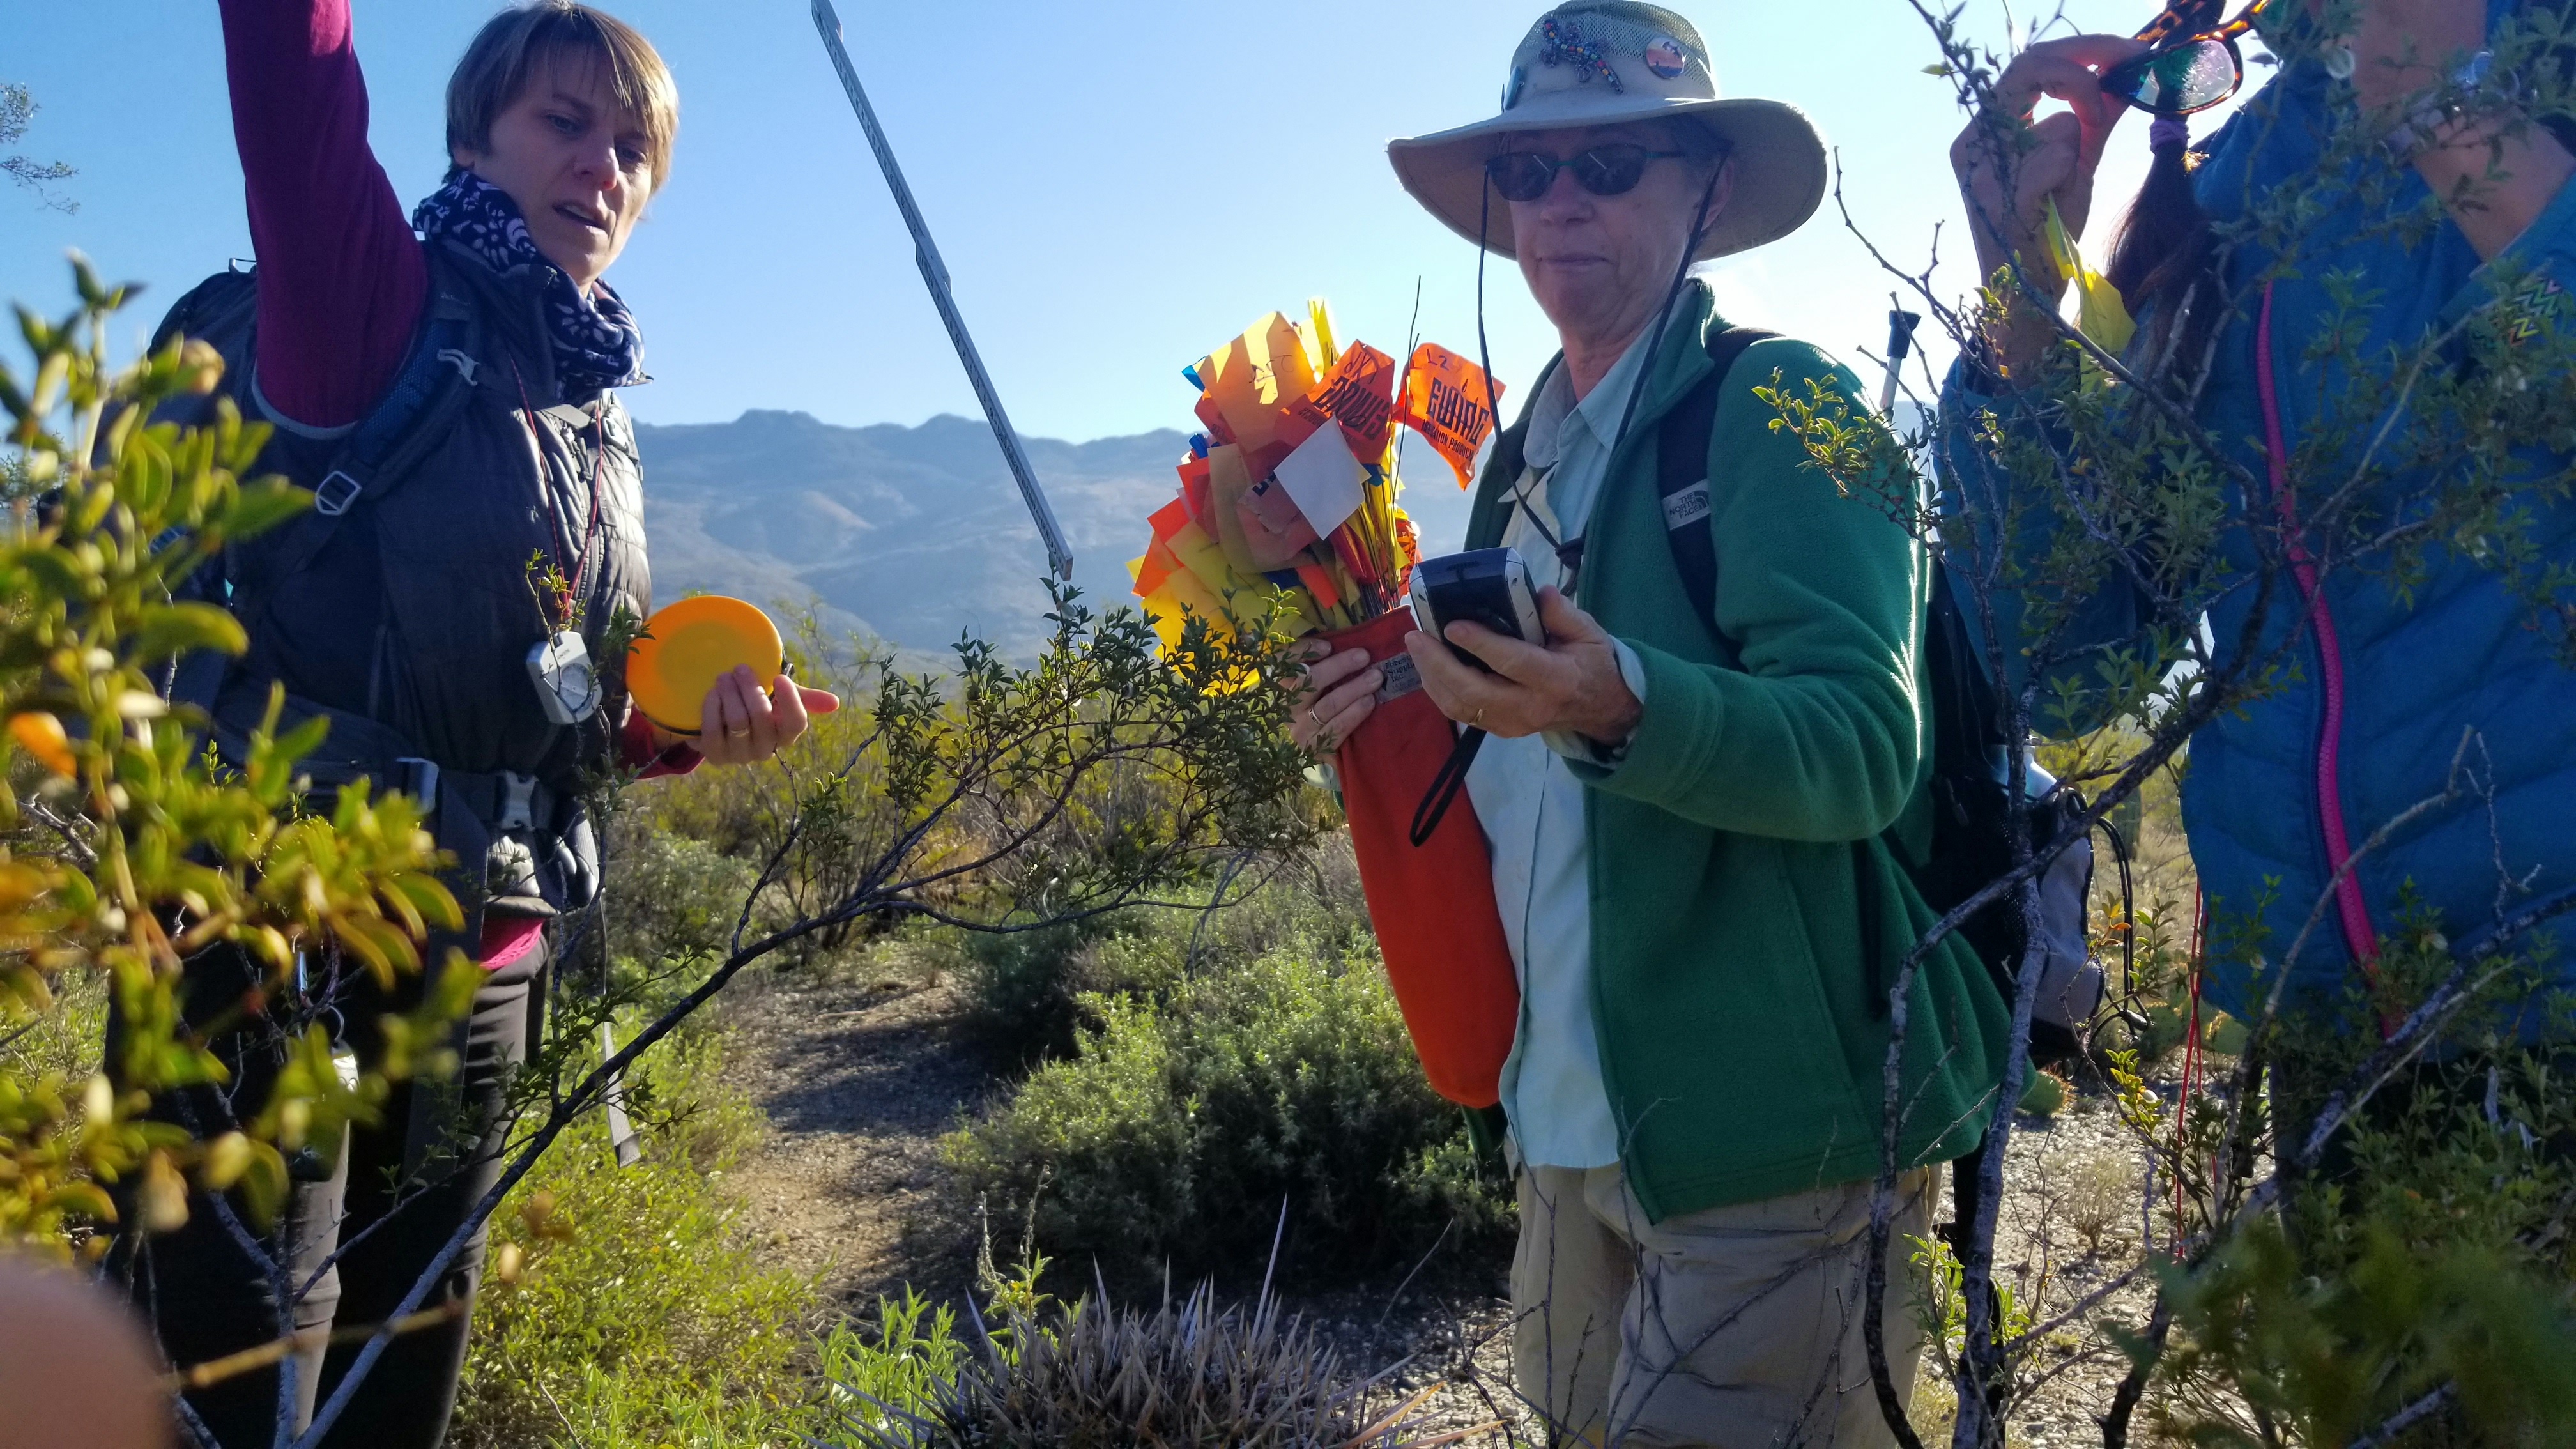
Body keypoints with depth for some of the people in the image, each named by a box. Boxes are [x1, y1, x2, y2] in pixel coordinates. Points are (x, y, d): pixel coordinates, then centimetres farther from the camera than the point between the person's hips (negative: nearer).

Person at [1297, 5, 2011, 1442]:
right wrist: (1394, 711, 2)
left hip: (1779, 1125, -7)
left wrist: (1618, 706, -38)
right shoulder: (1526, 456, 12)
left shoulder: (1782, 406, -10)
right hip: (1575, 1114, 8)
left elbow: (1863, 748, -21)